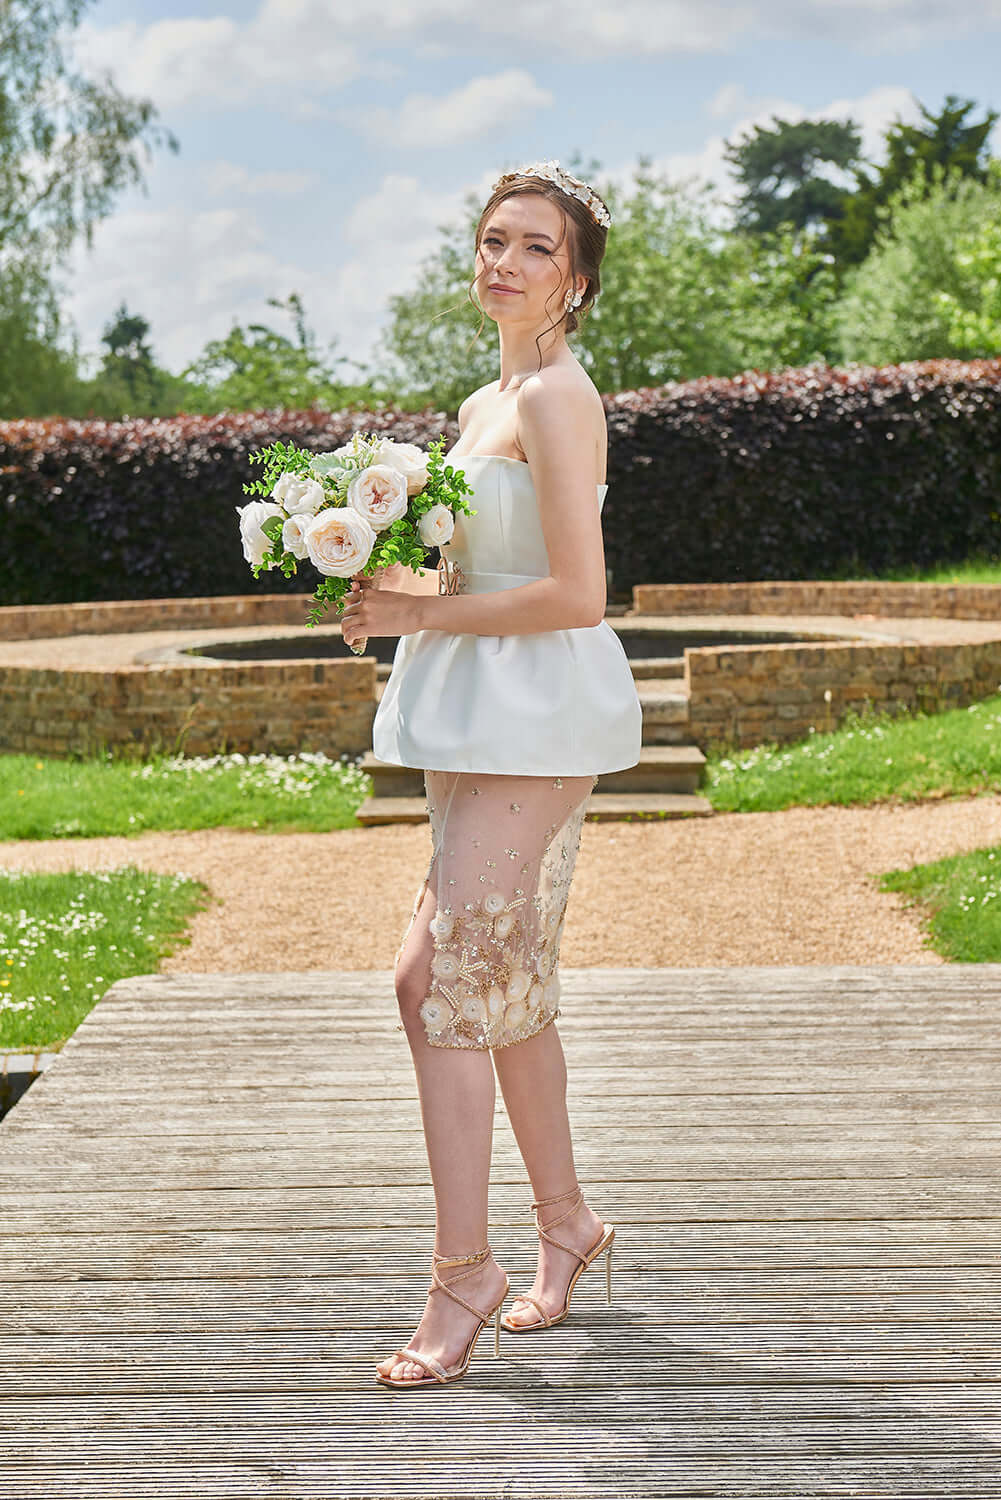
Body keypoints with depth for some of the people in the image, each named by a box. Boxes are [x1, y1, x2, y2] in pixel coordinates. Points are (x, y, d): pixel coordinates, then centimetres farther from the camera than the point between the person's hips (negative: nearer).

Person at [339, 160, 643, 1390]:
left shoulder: (558, 396, -12)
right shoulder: (483, 405, 16)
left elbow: (575, 593, -20)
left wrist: (422, 612, -14)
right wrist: (399, 590, 4)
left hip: (535, 718, -10)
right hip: (481, 722, 10)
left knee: (444, 986, -11)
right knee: (502, 985, 15)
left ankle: (462, 1276, -2)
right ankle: (563, 1221, 30)